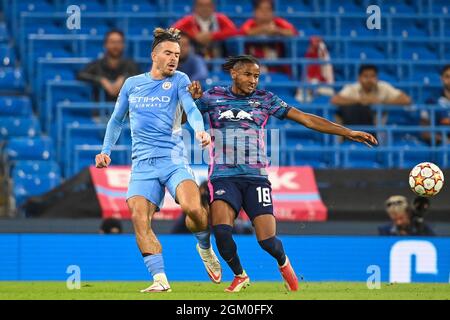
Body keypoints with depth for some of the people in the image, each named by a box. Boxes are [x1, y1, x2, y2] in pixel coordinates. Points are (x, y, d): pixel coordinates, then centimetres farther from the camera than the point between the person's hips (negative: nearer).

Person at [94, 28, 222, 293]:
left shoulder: (179, 80, 7)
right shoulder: (131, 84, 14)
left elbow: (192, 109, -10)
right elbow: (117, 120, 27)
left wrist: (200, 130, -29)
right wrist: (106, 151, 20)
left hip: (174, 159, -2)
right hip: (142, 163, 2)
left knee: (193, 208, -24)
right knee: (139, 219, -18)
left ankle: (205, 248, 8)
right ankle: (160, 279, -16)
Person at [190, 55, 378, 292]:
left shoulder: (265, 99, 8)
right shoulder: (212, 97, 8)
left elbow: (307, 119, 7)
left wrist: (348, 133, 2)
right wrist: (193, 99, -8)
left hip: (256, 176, 0)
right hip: (223, 176, 0)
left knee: (267, 241, -11)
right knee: (221, 230, -24)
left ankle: (283, 263, 28)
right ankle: (240, 275, 5)